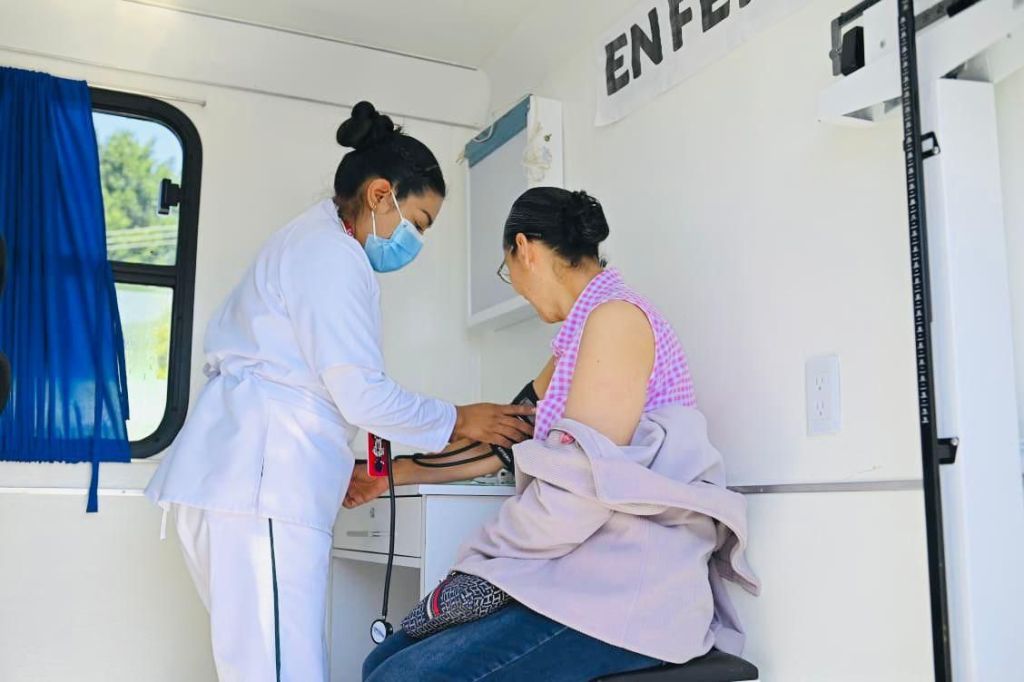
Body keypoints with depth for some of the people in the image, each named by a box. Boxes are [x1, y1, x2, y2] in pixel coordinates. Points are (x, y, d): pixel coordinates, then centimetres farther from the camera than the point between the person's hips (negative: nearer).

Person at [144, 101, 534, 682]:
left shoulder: (309, 242, 25)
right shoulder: (332, 250, -7)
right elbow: (362, 394, -13)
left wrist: (336, 467, 23)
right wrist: (459, 421, 0)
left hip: (244, 479, 10)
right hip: (259, 485, -10)